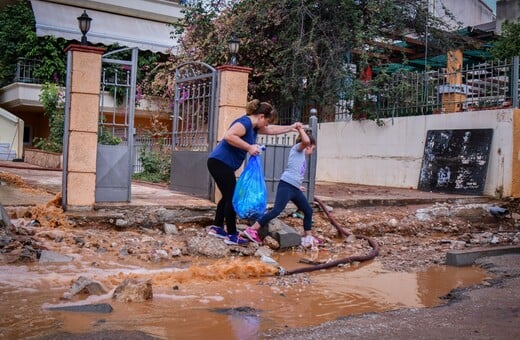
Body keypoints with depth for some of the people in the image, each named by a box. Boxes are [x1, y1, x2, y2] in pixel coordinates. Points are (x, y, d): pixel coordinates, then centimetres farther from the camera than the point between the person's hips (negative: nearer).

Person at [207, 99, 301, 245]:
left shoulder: (254, 126, 15)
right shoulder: (245, 122, -16)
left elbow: (272, 130, 29)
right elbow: (228, 136, -31)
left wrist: (291, 128, 26)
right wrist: (249, 147, -26)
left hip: (223, 164, 10)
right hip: (220, 162, -10)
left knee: (228, 196, 16)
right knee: (232, 197, -5)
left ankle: (216, 228, 25)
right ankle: (232, 235, 1)